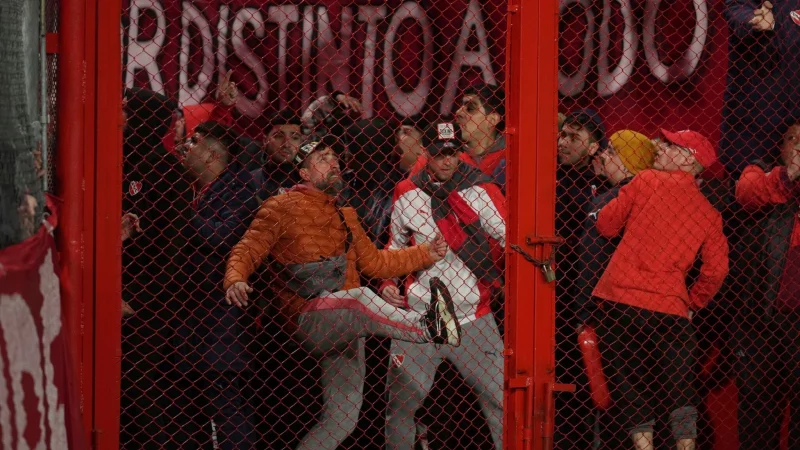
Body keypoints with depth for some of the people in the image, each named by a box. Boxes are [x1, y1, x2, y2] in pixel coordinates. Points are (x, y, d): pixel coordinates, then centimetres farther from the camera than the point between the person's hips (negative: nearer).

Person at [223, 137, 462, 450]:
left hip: (347, 330, 8)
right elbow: (248, 249, -7)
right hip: (307, 321, -7)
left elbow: (373, 261, 24)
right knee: (360, 298, -38)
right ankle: (427, 326, -51)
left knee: (342, 419, 4)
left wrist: (426, 254, 14)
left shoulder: (344, 217, 24)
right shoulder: (283, 207, 2)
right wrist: (235, 278, -29)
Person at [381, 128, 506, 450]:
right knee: (401, 401, 7)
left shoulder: (480, 190, -3)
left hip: (473, 318, -2)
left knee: (500, 397, -5)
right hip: (418, 316, 2)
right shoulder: (406, 194, 6)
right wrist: (388, 282, 7)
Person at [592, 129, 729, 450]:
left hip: (623, 299, -2)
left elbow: (606, 224, 5)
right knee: (679, 389, 10)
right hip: (671, 308, 2)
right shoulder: (709, 214, 8)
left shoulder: (648, 181, -1)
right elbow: (716, 270, 3)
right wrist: (693, 303, 18)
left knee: (629, 386, 7)